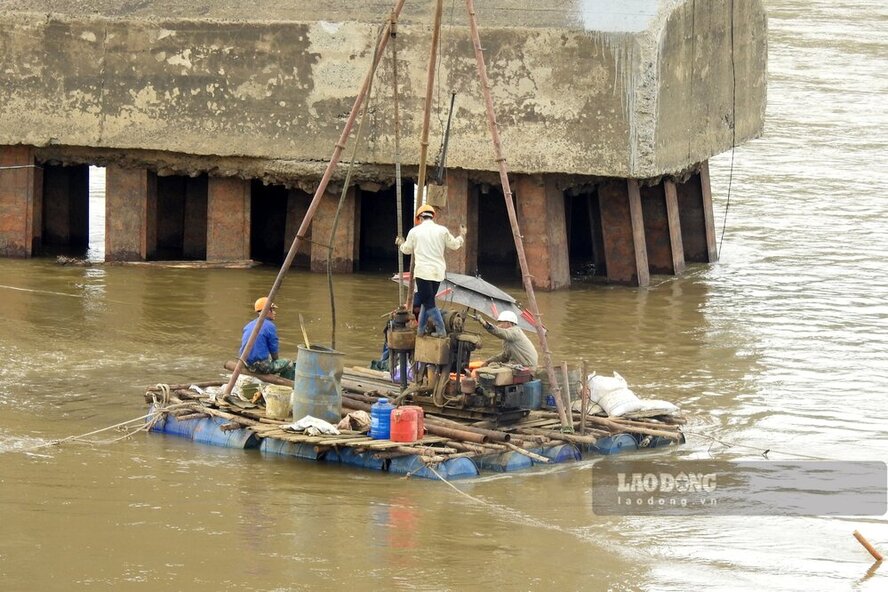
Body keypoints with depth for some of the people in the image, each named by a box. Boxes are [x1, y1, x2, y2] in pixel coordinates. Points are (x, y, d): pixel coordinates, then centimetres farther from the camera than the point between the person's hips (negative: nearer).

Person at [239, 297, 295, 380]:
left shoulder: (248, 326, 11)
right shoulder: (270, 326, -11)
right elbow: (274, 351, -7)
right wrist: (275, 360, 16)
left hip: (247, 365, 8)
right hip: (261, 366, -8)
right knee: (288, 365, 8)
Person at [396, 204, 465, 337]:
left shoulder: (414, 231, -1)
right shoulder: (442, 231, 3)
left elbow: (407, 250, 12)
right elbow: (454, 245, 13)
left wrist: (401, 243, 35)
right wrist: (462, 236, 34)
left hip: (423, 271, -4)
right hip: (438, 271, 4)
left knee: (428, 301, -4)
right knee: (428, 300, 17)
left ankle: (441, 330, -12)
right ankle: (421, 328, 20)